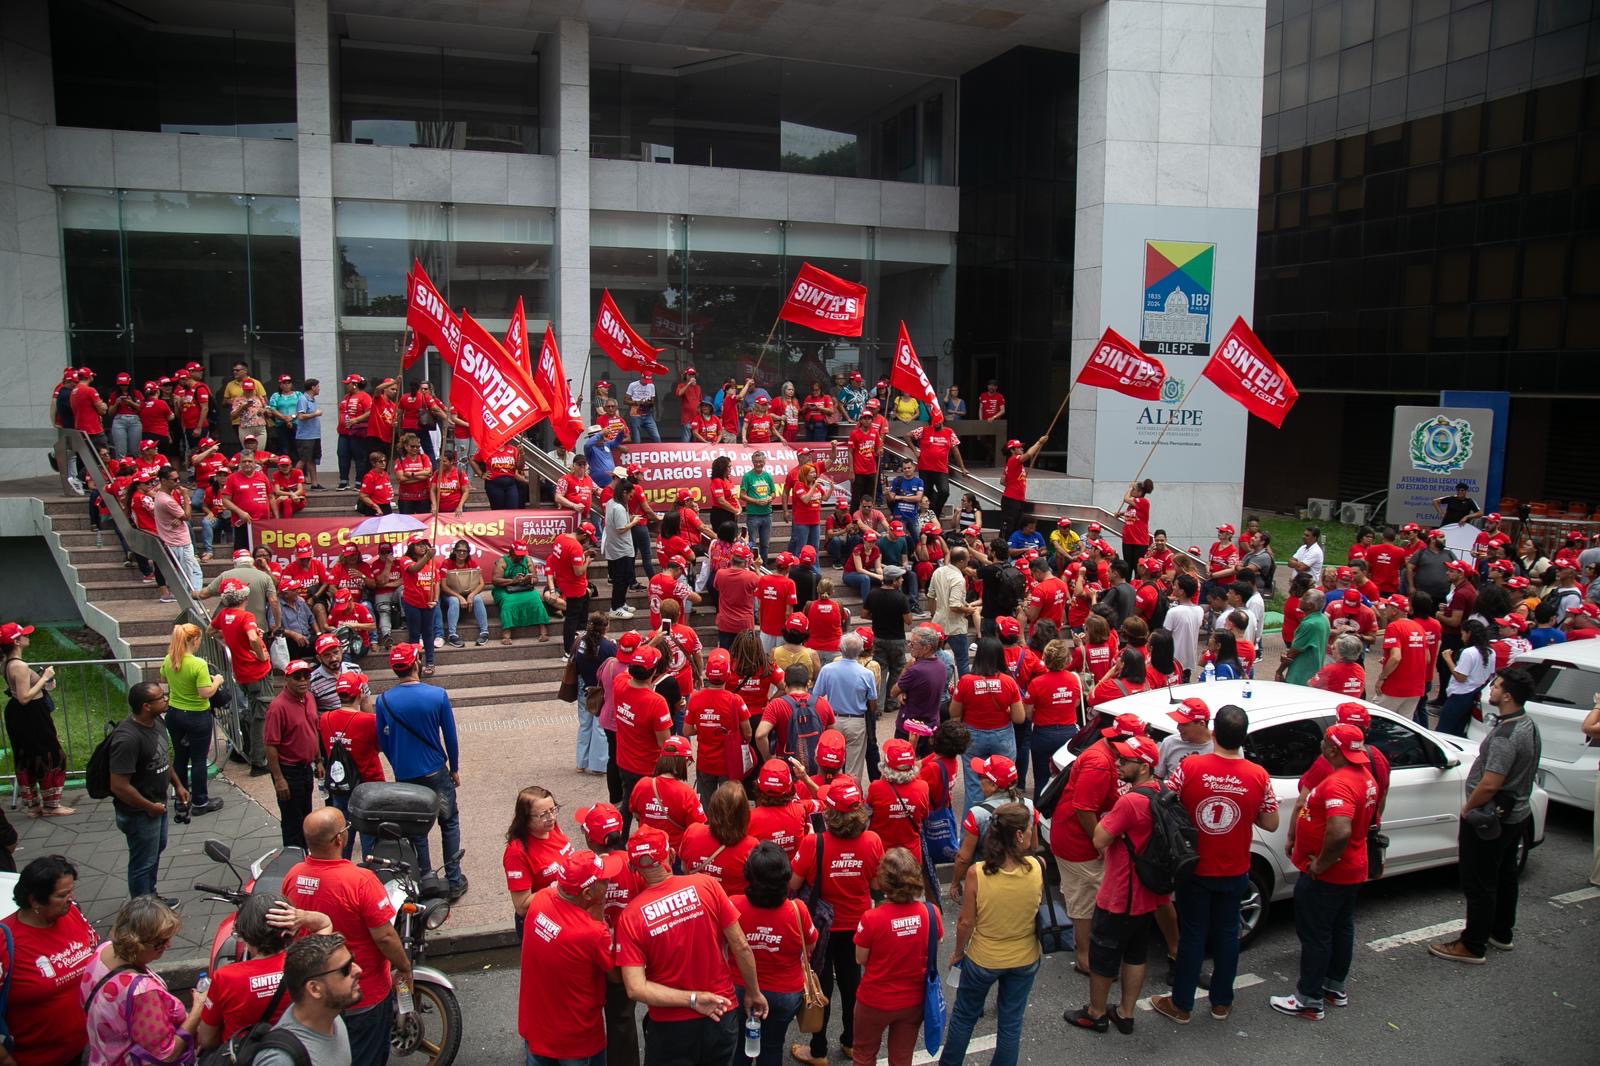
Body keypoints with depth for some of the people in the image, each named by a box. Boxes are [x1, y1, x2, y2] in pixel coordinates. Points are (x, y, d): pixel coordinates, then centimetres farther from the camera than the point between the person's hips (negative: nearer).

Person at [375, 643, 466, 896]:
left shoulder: (384, 701, -11)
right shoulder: (438, 695, -15)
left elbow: (383, 742, 0)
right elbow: (450, 736, -6)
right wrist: (454, 768, 8)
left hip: (405, 776, 2)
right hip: (436, 772, -1)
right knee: (449, 824, 14)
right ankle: (454, 881, 14)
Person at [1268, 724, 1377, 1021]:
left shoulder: (1338, 784, -30)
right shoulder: (1365, 776, 2)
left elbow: (1340, 832, -43)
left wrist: (1320, 864, -26)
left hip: (1325, 875, -10)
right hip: (1352, 869, 10)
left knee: (1314, 934, 3)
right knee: (1341, 928, 22)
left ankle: (1310, 1001, 13)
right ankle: (1335, 987, 38)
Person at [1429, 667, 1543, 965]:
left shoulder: (1505, 735, -28)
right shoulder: (1529, 726, 4)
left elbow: (1490, 784, -30)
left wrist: (1467, 809, -14)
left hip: (1489, 818, -10)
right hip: (1516, 814, 10)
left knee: (1479, 884, 1)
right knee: (1505, 876, 22)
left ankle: (1473, 946, 10)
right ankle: (1502, 934, 37)